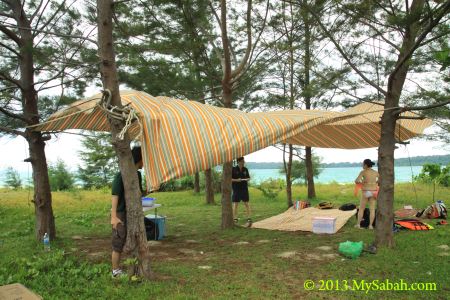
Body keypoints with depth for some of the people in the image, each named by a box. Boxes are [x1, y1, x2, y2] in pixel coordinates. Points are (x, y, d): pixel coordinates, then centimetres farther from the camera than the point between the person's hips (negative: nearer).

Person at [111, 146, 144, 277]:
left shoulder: (138, 175, 7)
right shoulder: (121, 175, -16)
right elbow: (115, 196, -20)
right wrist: (114, 216, -25)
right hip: (121, 214, -8)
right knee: (118, 244, 2)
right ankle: (116, 271, 15)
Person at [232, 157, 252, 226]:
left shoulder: (245, 169, 6)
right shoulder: (233, 169, -5)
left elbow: (248, 177, 16)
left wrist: (247, 179, -7)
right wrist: (236, 180, -19)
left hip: (244, 188, 2)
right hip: (236, 189, -2)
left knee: (246, 203, -2)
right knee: (235, 204, 2)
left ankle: (249, 219, 0)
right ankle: (235, 219, 12)